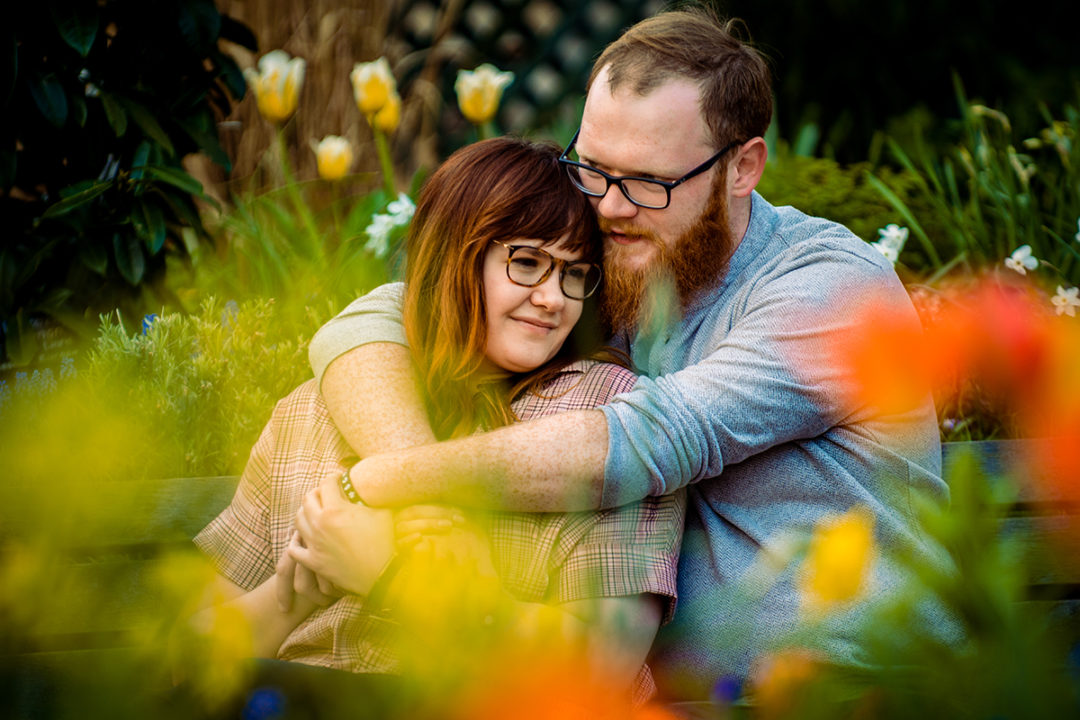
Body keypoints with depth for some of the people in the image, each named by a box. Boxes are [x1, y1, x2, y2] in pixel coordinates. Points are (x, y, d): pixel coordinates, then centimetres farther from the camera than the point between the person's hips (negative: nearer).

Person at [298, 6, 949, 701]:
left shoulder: (837, 285, -12)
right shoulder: (587, 272, 5)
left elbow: (649, 441, -22)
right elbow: (370, 323, 3)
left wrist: (384, 482, -19)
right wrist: (422, 499, -17)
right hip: (675, 696, 5)